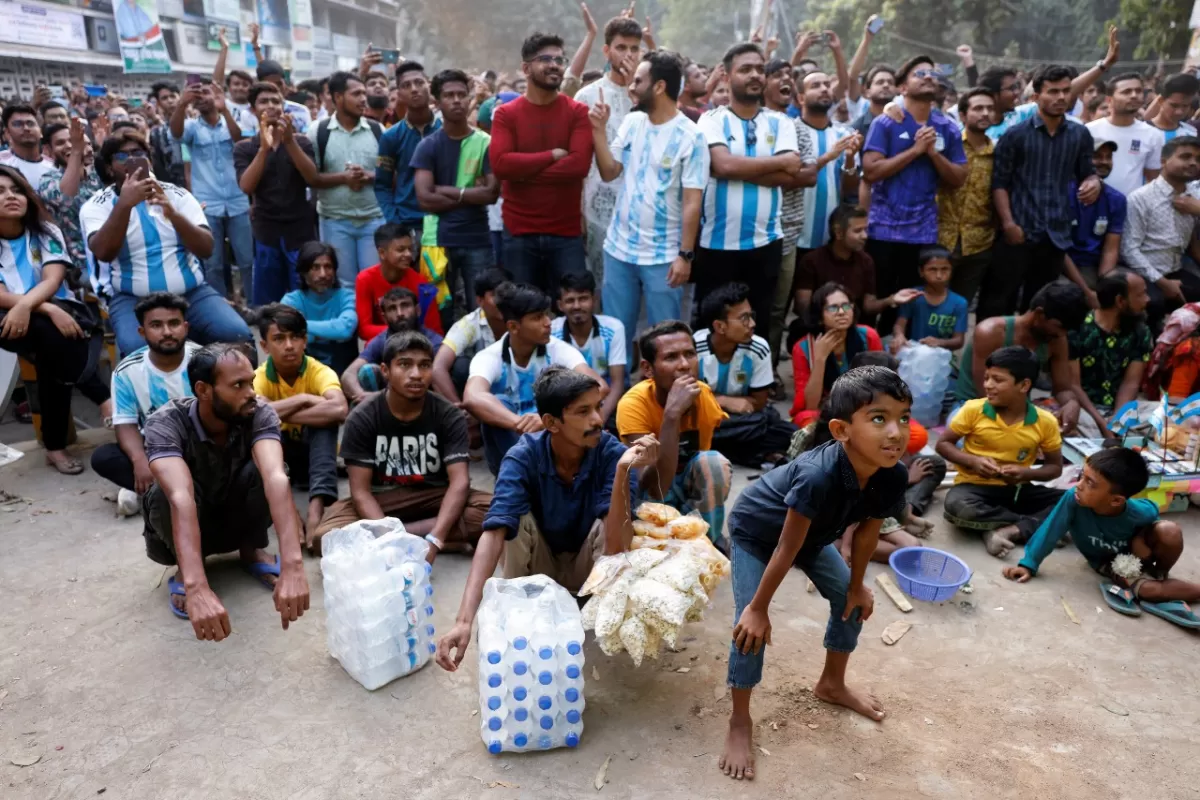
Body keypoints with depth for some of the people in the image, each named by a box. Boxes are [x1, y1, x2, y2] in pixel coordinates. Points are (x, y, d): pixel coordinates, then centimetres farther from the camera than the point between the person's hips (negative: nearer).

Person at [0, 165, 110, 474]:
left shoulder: (46, 233, 7)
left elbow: (53, 280, -10)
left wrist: (25, 305, -32)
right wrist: (50, 311, -29)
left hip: (59, 314, 2)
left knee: (49, 356, -32)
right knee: (46, 331, -36)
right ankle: (104, 397, -30)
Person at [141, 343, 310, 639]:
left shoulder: (258, 414, -26)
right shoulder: (165, 423, -30)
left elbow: (276, 477, -43)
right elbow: (180, 497, -47)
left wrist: (292, 566, -59)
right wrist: (196, 588, -62)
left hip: (236, 519, 2)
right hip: (180, 530, -1)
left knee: (260, 467, -30)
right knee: (167, 492, -35)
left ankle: (252, 550, -3)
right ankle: (184, 572, -7)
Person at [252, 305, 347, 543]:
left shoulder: (320, 372, -19)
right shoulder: (260, 377, -14)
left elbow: (339, 409, -42)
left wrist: (280, 413, -34)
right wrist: (301, 399, -33)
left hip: (314, 451, -1)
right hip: (279, 454, 1)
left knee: (326, 415, -31)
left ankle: (317, 505, -43)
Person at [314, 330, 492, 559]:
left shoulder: (449, 416, -10)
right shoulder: (362, 418, -11)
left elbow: (459, 482, -19)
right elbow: (360, 491, -15)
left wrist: (434, 539, -35)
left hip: (434, 498, 0)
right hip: (381, 502, 0)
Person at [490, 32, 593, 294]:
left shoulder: (578, 112, 2)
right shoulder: (506, 114, 3)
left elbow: (580, 164, -13)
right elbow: (500, 164, -12)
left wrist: (524, 170, -11)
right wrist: (553, 155, -12)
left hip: (567, 233, 0)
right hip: (519, 232, 1)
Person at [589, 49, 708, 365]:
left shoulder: (690, 136, -11)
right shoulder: (631, 122, 6)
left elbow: (692, 201, -12)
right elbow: (609, 172, 5)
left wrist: (685, 254, -15)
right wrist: (599, 130, -4)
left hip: (663, 255, -5)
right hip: (618, 247, 5)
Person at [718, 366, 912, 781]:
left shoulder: (894, 476, -25)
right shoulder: (818, 476, -45)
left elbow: (867, 529, -5)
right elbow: (786, 549, -33)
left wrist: (857, 585, 7)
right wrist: (758, 607, -21)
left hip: (813, 532, 7)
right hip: (755, 530, -7)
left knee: (851, 602, 12)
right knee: (750, 626, -12)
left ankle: (832, 684, 37)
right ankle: (740, 722, 8)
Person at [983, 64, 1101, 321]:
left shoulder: (1080, 135, 8)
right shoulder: (1015, 134, -2)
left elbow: (1086, 172, 18)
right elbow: (999, 182, -4)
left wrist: (1093, 182, -7)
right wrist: (1008, 223, -14)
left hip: (1056, 235, 4)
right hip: (1018, 233, -4)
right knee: (998, 303, -2)